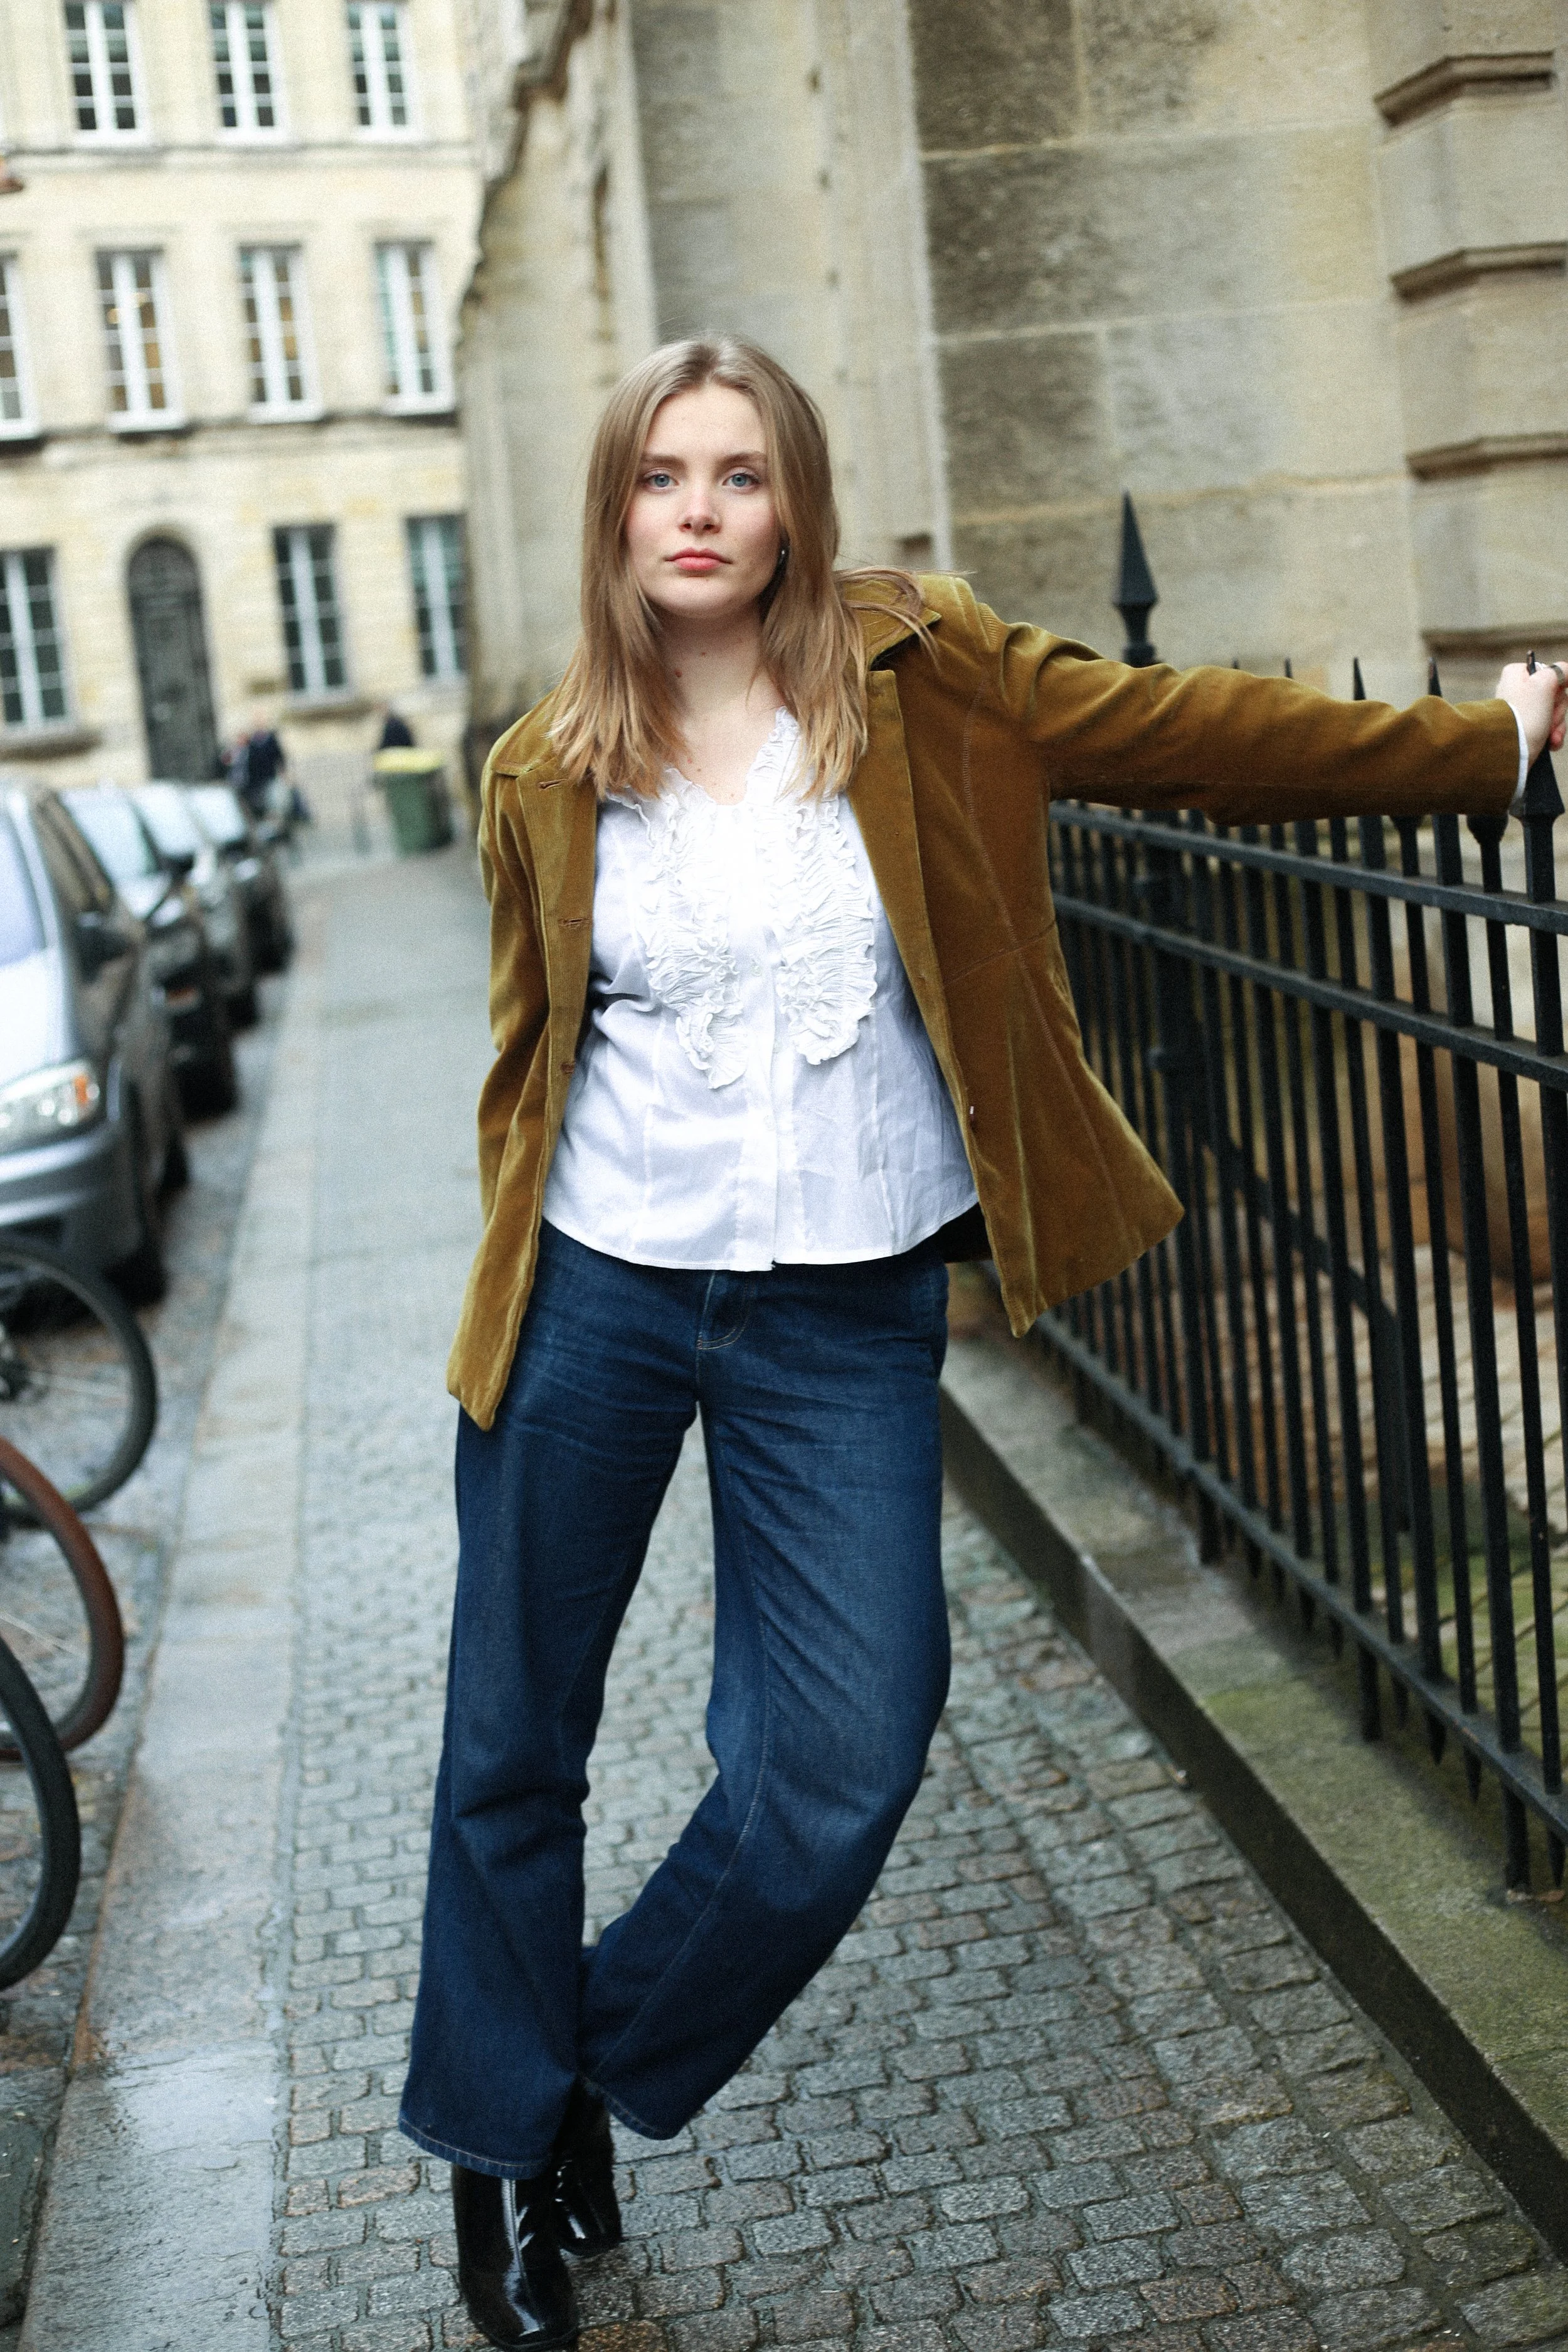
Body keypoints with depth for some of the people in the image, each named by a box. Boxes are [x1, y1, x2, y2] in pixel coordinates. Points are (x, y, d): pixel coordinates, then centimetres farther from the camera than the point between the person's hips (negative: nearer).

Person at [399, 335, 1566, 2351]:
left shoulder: (912, 678, -2)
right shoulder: (545, 776, 2)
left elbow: (1184, 733, -2)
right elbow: (530, 1047, 10)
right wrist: (509, 1281, 10)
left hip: (845, 1319, 0)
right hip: (596, 1299, 1)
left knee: (845, 1768, -4)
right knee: (515, 1748, 9)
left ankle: (600, 2080, 24)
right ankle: (494, 2141, 33)